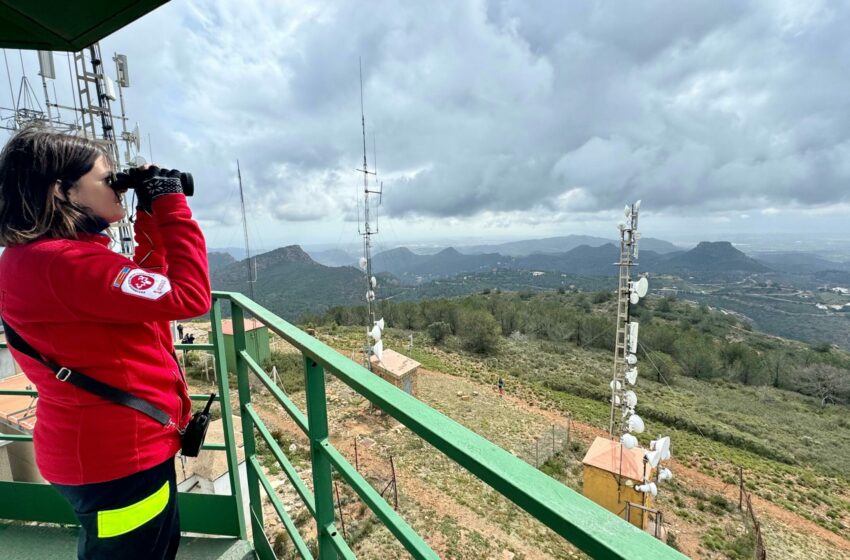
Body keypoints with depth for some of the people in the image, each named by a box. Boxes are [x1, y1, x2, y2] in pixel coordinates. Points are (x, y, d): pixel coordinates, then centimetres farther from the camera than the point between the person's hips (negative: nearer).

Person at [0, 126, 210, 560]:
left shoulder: (40, 257, 8)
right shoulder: (62, 263, -26)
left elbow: (146, 285, 14)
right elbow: (188, 296, -28)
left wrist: (152, 217, 6)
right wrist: (171, 207, -18)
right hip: (117, 457, -10)